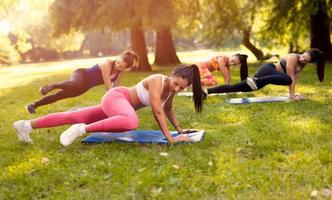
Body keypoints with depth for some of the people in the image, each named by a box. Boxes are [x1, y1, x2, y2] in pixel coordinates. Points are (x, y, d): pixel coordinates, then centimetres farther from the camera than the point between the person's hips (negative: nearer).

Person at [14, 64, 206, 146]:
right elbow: (158, 112, -30)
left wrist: (179, 128, 10)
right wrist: (170, 138, -31)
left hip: (118, 101, 9)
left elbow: (168, 109, 17)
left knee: (72, 117, 14)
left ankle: (27, 125, 30)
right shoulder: (157, 81, -25)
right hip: (115, 97, -9)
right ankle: (82, 130, -27)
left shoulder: (173, 87, 1)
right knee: (132, 122, -41)